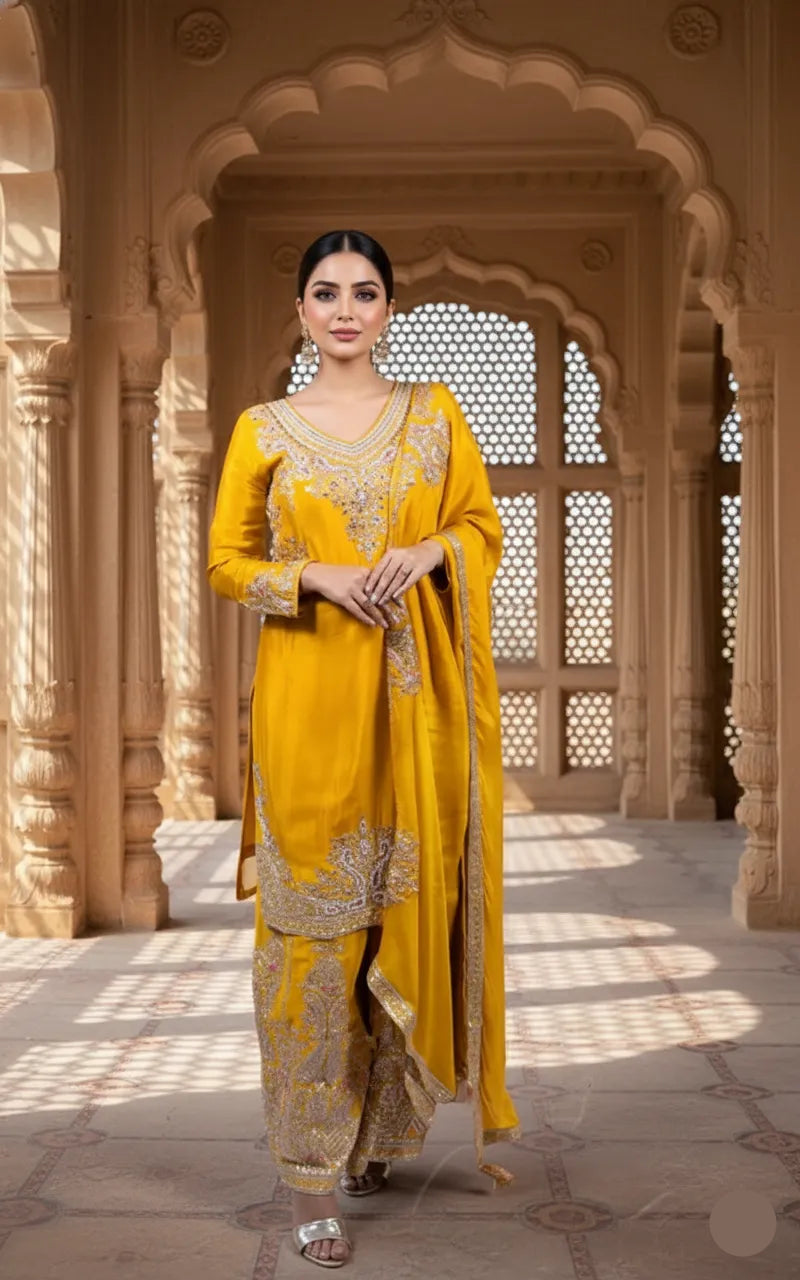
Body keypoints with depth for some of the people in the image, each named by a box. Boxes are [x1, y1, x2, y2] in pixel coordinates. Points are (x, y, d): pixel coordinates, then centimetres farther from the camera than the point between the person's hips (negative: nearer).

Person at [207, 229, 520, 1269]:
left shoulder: (434, 413, 11)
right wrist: (319, 576, -11)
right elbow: (227, 560, 6)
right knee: (313, 914, -4)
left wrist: (429, 551, -9)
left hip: (411, 695, 2)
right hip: (309, 695, -2)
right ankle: (311, 1167, 3)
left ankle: (380, 1124, 23)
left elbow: (486, 526, 11)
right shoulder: (264, 430, 7)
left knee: (406, 901, 5)